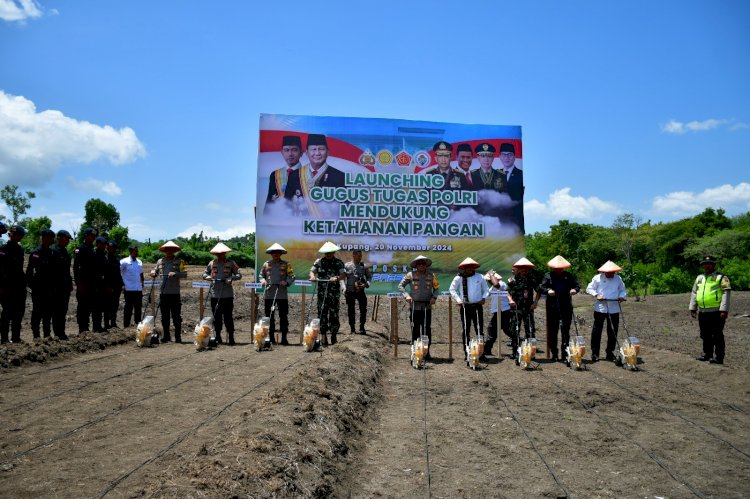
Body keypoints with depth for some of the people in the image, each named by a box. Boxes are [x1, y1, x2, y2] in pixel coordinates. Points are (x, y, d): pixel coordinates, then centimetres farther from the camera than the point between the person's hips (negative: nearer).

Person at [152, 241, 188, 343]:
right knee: (165, 316, 10)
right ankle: (166, 336, 19)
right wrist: (153, 273, -3)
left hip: (175, 292, -4)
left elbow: (185, 274, -5)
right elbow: (155, 271, 20)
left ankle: (178, 337, 3)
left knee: (176, 316, -2)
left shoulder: (179, 261, 3)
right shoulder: (160, 261, 14)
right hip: (163, 292, 4)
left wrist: (175, 274, -22)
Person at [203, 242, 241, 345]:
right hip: (215, 294, 3)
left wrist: (231, 278, -16)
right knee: (216, 317, 8)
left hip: (227, 295, -3)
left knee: (228, 316, -3)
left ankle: (231, 337, 2)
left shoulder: (231, 263, 3)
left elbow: (239, 275, 2)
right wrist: (209, 277, -3)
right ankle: (218, 337, 18)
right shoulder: (212, 263, 10)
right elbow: (204, 274, 18)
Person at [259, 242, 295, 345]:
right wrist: (263, 280, -2)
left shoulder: (286, 265, 5)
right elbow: (261, 275, 18)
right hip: (269, 294, 2)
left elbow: (292, 277, 4)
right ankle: (271, 337, 15)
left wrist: (286, 282, -15)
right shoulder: (266, 264, 10)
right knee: (269, 317, 6)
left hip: (282, 294, -2)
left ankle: (284, 338, 4)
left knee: (283, 316, -1)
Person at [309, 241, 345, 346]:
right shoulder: (319, 262, 10)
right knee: (322, 313, -1)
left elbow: (343, 274, -6)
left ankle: (333, 335, 15)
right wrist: (312, 276, -17)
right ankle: (323, 335, 3)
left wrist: (337, 278, -27)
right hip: (322, 292, 2)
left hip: (334, 292, -1)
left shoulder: (338, 263, 3)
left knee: (333, 313, 0)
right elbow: (312, 270, 7)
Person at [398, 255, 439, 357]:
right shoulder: (411, 275, 3)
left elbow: (436, 287, 17)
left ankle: (426, 351, 9)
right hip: (414, 306, -1)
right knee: (415, 329, 2)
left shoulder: (431, 275, 9)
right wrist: (406, 295, -8)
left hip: (427, 306, 1)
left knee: (427, 329, 1)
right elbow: (401, 285, 6)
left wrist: (434, 297, -1)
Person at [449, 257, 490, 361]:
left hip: (477, 306, 1)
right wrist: (458, 300, -5)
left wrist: (483, 298, -2)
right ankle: (467, 352, 7)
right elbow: (452, 290, 7)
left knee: (479, 329, -1)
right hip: (465, 307, -1)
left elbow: (486, 290, 16)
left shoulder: (480, 277, 7)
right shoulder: (458, 278, 2)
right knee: (466, 330, 2)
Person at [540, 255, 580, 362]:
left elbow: (577, 285, 8)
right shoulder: (548, 276, 8)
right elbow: (542, 288, 3)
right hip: (552, 307, 0)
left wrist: (575, 290, -14)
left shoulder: (569, 276, 9)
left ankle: (565, 354, 4)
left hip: (566, 308, 0)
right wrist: (548, 291, -18)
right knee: (552, 331, 4)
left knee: (565, 330, -1)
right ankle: (554, 354, 11)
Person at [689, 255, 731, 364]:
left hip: (716, 312, -6)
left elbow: (726, 293, -9)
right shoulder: (699, 278, 17)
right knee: (705, 335, 13)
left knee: (717, 336, -3)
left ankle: (718, 357, 1)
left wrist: (724, 310, -17)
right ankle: (707, 354, 23)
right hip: (702, 312, 6)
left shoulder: (721, 277, -2)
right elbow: (694, 293, 20)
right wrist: (692, 308, 14)